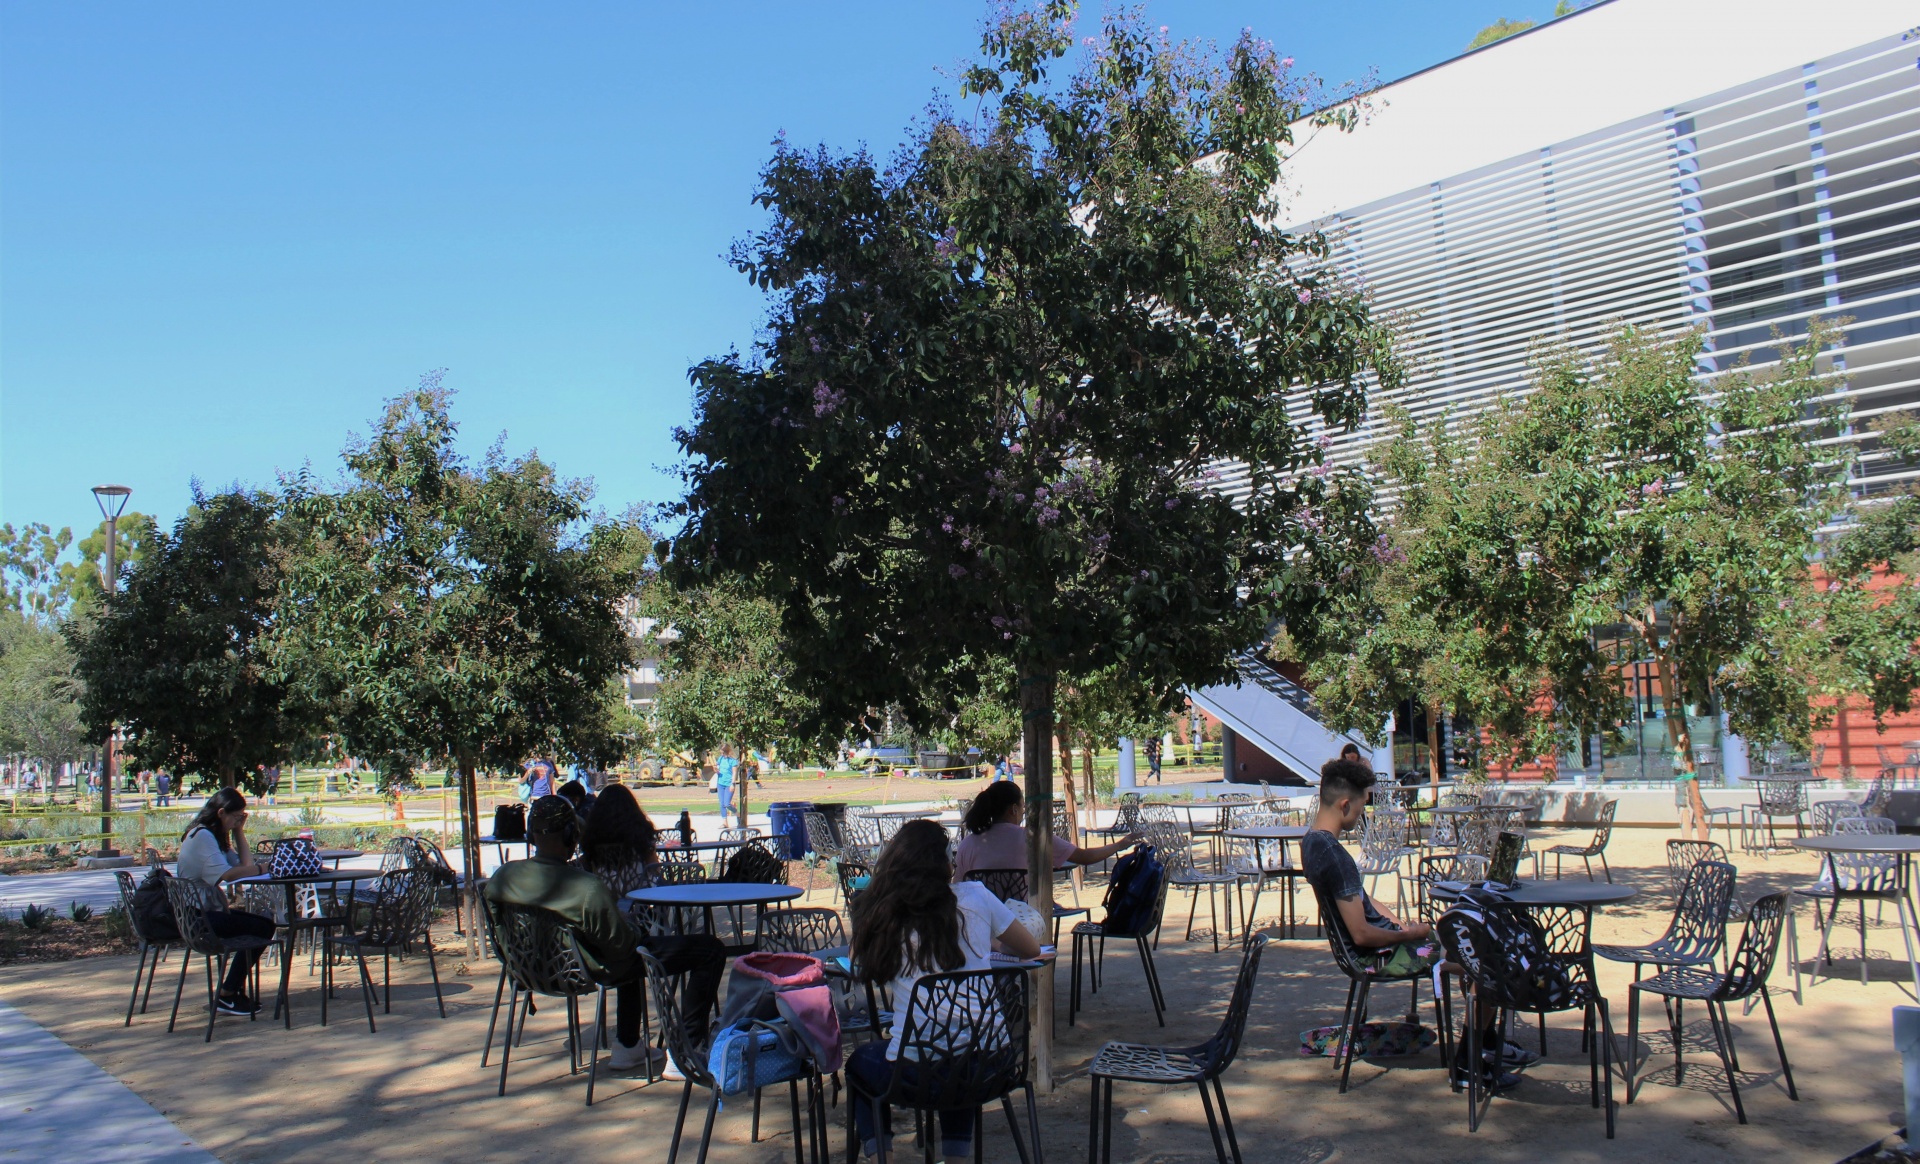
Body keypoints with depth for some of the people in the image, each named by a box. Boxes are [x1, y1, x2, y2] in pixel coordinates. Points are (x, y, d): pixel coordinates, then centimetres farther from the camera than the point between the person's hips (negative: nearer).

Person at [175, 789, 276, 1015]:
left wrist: (239, 831, 5)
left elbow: (245, 864, 7)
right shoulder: (201, 835, -15)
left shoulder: (215, 835, 16)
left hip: (208, 910, 10)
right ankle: (226, 996, -9)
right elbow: (225, 874, -28)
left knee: (265, 924, 6)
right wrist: (261, 869, -21)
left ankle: (237, 991, 11)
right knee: (261, 928, -17)